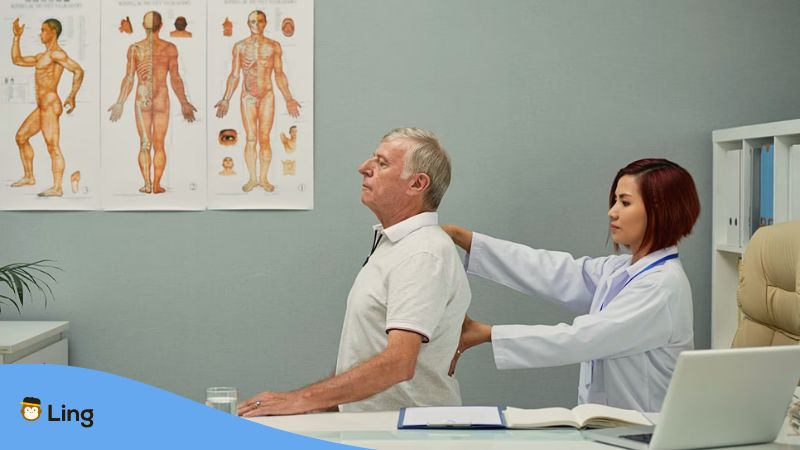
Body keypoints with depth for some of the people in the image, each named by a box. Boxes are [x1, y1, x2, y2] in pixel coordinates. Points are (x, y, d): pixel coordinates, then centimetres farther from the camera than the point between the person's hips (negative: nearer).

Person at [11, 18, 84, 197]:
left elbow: (78, 70, -23)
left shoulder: (56, 53, -12)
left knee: (53, 148, -10)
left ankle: (57, 188, -9)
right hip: (43, 107, 11)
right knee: (21, 137, 18)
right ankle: (29, 177, 25)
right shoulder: (43, 56, 21)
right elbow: (17, 60, 28)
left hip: (50, 106, -11)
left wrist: (72, 96, -28)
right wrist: (17, 36, 23)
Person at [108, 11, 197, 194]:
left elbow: (129, 79, -5)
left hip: (142, 100, 1)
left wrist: (120, 103, 2)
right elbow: (175, 78, -6)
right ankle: (156, 185, 4)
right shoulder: (170, 48, -5)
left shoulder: (134, 48, -3)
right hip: (161, 100, -1)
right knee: (159, 145, 6)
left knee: (144, 144, 8)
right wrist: (184, 103, 2)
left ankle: (147, 184, 0)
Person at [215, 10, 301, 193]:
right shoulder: (240, 46, 1)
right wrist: (226, 100, 0)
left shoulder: (274, 46, 1)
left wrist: (288, 99, 0)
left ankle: (263, 178, 10)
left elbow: (279, 75, 5)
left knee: (264, 139, 1)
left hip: (267, 96, 0)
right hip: (247, 97, 0)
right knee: (251, 140, 2)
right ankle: (252, 178, 11)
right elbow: (234, 75, 4)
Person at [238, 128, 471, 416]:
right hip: (365, 424, 8)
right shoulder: (390, 243, 16)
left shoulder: (424, 254, -16)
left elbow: (399, 363, -26)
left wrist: (303, 400, -25)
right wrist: (321, 404, 12)